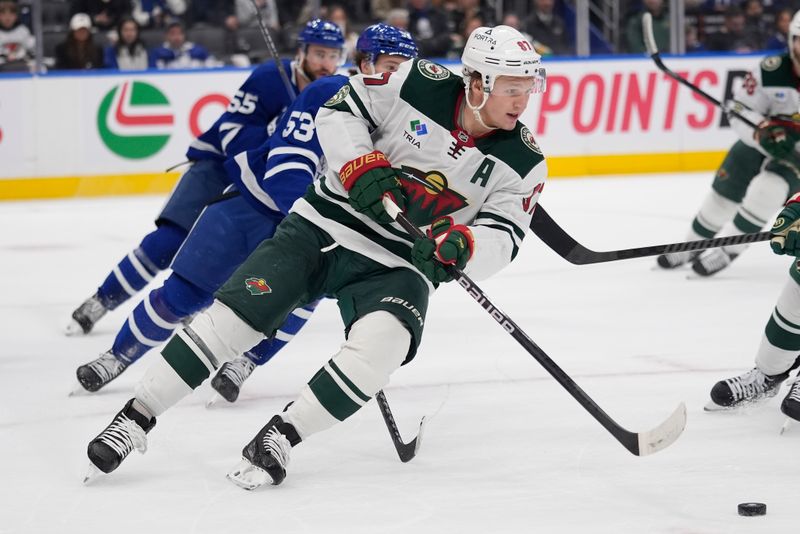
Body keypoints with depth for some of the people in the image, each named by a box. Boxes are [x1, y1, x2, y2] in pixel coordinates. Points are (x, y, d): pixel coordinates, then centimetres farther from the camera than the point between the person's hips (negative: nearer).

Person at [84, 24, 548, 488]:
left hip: (397, 266, 0)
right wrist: (362, 168, -20)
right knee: (234, 316, -10)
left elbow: (504, 237, -11)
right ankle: (135, 418, 2)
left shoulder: (524, 163, -8)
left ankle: (280, 436, -17)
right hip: (326, 227, 0)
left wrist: (462, 246, -31)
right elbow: (341, 109, -4)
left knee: (380, 347, -30)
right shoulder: (422, 84, -12)